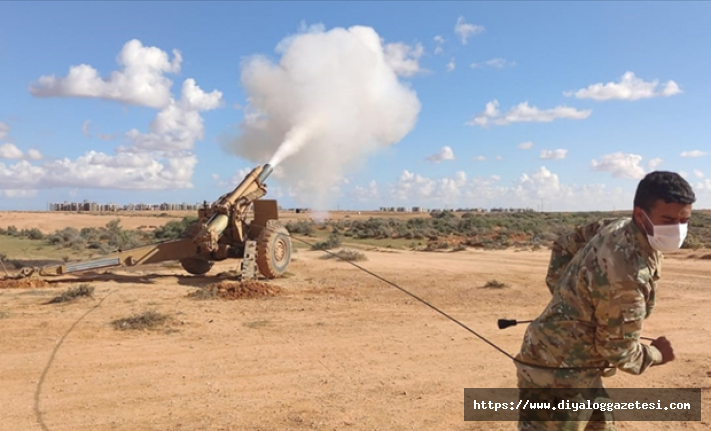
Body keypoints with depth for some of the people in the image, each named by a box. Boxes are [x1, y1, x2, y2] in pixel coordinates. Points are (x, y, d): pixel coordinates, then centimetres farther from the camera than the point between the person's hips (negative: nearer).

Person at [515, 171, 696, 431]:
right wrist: (656, 355, 2)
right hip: (556, 374, -10)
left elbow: (564, 246, 12)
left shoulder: (615, 227, -3)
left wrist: (567, 296, 10)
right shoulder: (627, 276, -29)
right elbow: (618, 349, -18)